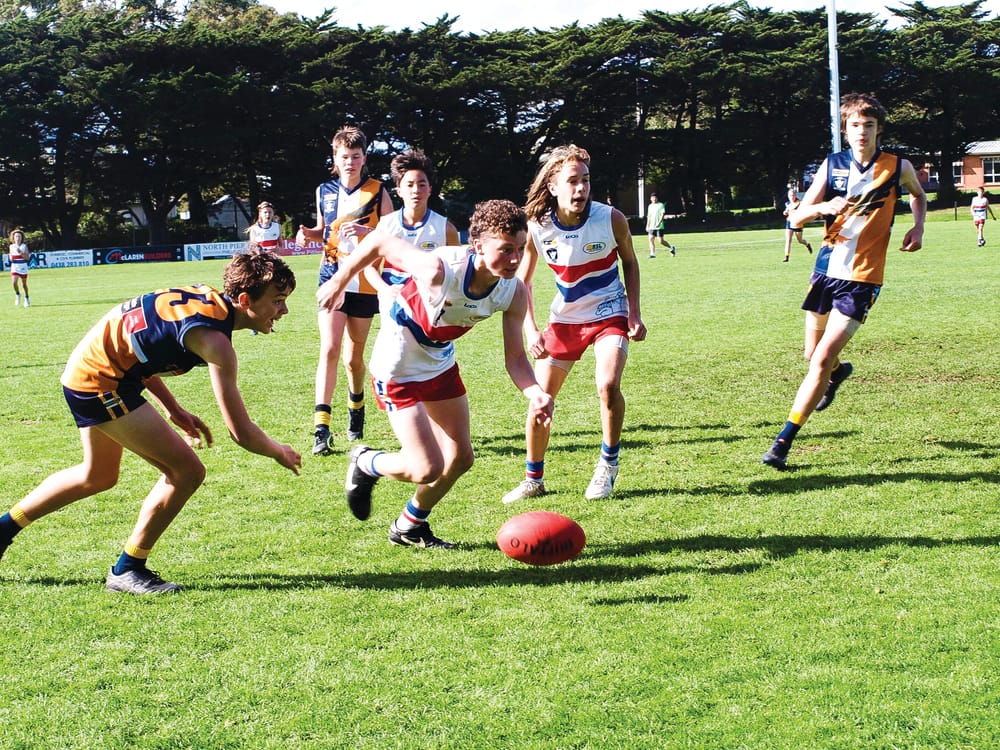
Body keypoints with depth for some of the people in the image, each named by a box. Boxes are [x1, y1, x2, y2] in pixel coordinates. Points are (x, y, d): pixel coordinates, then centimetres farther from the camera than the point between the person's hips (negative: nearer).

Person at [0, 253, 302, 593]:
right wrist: (280, 452, -2)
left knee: (98, 476, 30)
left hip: (83, 368, 10)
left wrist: (173, 409, 15)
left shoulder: (205, 298, 3)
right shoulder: (214, 340, -23)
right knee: (187, 471, -9)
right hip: (100, 382, -10)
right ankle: (126, 570, 5)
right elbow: (241, 432, -23)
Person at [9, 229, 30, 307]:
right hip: (14, 267, 1)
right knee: (14, 282, -18)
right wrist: (11, 258, -7)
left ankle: (27, 298, 31)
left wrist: (20, 252, -22)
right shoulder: (11, 246, 4)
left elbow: (28, 258, -10)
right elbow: (11, 257, 16)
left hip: (23, 267, -1)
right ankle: (17, 295, 9)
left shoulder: (24, 246, -4)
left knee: (24, 284, 9)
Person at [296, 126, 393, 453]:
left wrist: (368, 231, -20)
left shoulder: (378, 192, 0)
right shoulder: (324, 191, 8)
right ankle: (321, 428, -19)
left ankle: (356, 409, 38)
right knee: (329, 349, -15)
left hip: (364, 283, -1)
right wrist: (309, 234, 1)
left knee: (354, 357, 10)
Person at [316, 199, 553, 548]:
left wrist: (534, 392, -34)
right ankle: (365, 464, 23)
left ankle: (410, 527, 37)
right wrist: (338, 282, -10)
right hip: (397, 369, -7)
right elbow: (379, 241, -23)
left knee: (460, 457, 13)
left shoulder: (514, 293, -17)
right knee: (428, 469, -10)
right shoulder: (440, 270, -36)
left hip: (441, 362, 7)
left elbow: (515, 358, -13)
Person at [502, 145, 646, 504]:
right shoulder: (537, 227, -16)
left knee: (608, 385, -25)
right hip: (564, 317, 2)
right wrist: (531, 330, -13)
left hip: (609, 314, -2)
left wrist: (634, 314, -6)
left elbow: (629, 262, 1)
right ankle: (533, 479, 20)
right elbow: (522, 281, -2)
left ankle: (608, 464, -1)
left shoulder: (611, 219, -18)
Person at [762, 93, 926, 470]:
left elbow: (919, 195, 23)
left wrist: (917, 227, 4)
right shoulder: (832, 165, 2)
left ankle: (784, 440, -10)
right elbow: (795, 218, -3)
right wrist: (823, 207, -24)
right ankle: (839, 372, 55)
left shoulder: (898, 167, 0)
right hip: (827, 268, 3)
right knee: (813, 354, 17)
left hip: (861, 278, -3)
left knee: (822, 359, -14)